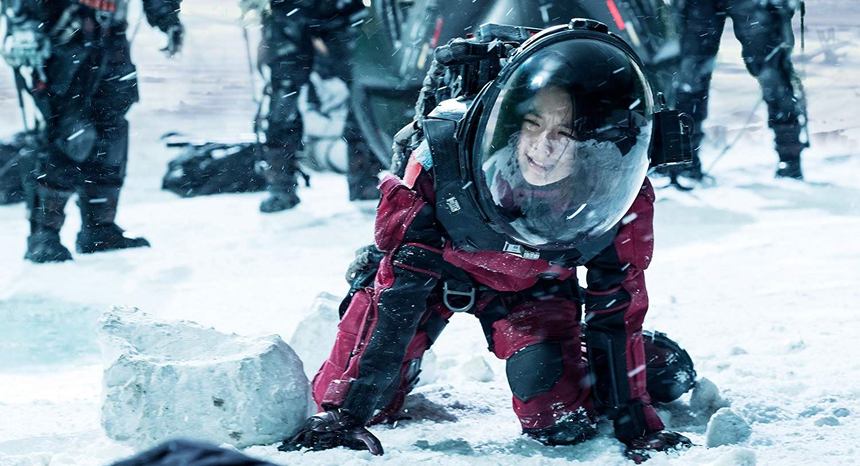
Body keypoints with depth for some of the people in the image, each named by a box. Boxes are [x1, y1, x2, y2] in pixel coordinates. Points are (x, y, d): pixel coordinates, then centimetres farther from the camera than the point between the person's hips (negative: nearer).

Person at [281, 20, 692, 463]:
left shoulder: (621, 201, -35)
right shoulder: (444, 156, -40)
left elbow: (618, 310, -18)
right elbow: (398, 292, -35)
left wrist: (638, 427, -15)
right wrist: (348, 415, -36)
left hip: (533, 286, 1)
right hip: (438, 264, 0)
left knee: (559, 418, -13)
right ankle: (334, 406, 13)